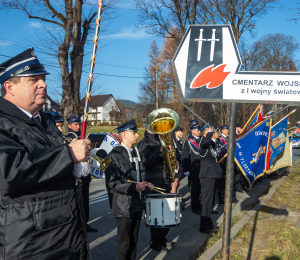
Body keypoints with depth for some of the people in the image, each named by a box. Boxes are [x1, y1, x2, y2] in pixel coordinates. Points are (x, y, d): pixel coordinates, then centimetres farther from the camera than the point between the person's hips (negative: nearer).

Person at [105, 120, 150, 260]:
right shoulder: (115, 155, -12)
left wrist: (143, 184, 7)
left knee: (133, 241, 16)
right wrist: (133, 187, -25)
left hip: (136, 205, 7)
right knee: (124, 243, 1)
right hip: (123, 207, -7)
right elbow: (112, 183, -18)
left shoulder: (136, 152, 14)